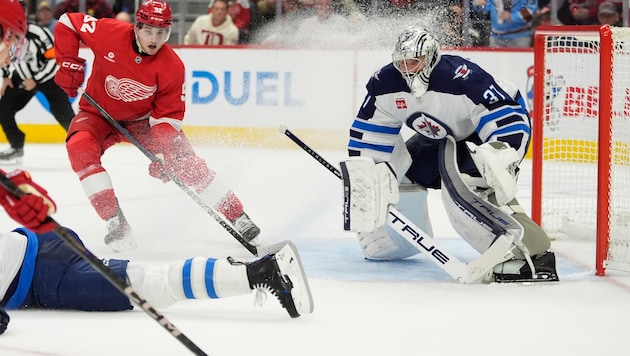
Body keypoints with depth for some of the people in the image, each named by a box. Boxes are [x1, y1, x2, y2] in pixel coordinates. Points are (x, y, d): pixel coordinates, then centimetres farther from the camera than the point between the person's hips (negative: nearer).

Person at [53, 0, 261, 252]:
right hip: (99, 113, 0)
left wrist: (162, 152, -29)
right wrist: (69, 62, -20)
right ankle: (115, 222, -24)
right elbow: (67, 24, -11)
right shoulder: (109, 33, -25)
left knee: (184, 160, -13)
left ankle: (237, 217, -1)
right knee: (79, 147, -30)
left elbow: (169, 115, -15)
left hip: (143, 118, 0)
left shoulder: (172, 67, -21)